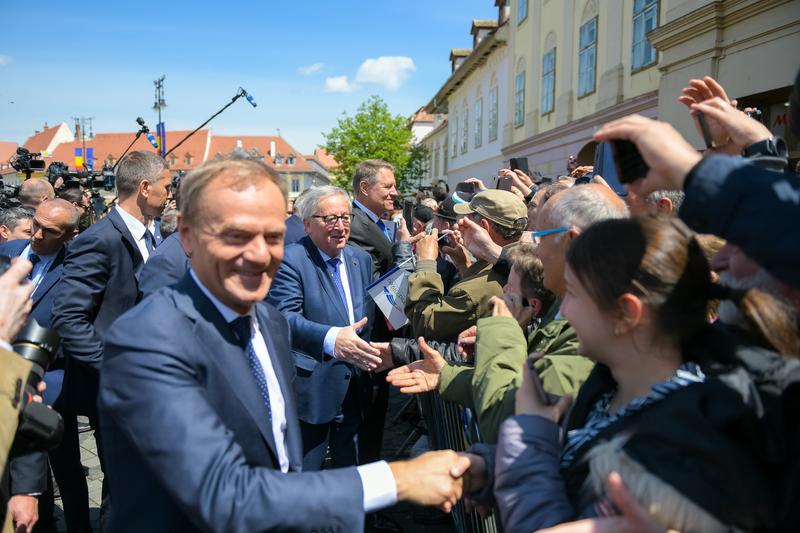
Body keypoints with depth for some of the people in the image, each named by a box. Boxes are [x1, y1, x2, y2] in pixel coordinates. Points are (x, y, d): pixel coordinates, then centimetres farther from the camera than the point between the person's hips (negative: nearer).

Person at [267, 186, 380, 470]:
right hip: (312, 390, -6)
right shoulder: (290, 260, -13)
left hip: (354, 389, 6)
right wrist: (331, 339, -41)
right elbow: (285, 317, -25)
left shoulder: (361, 258, 8)